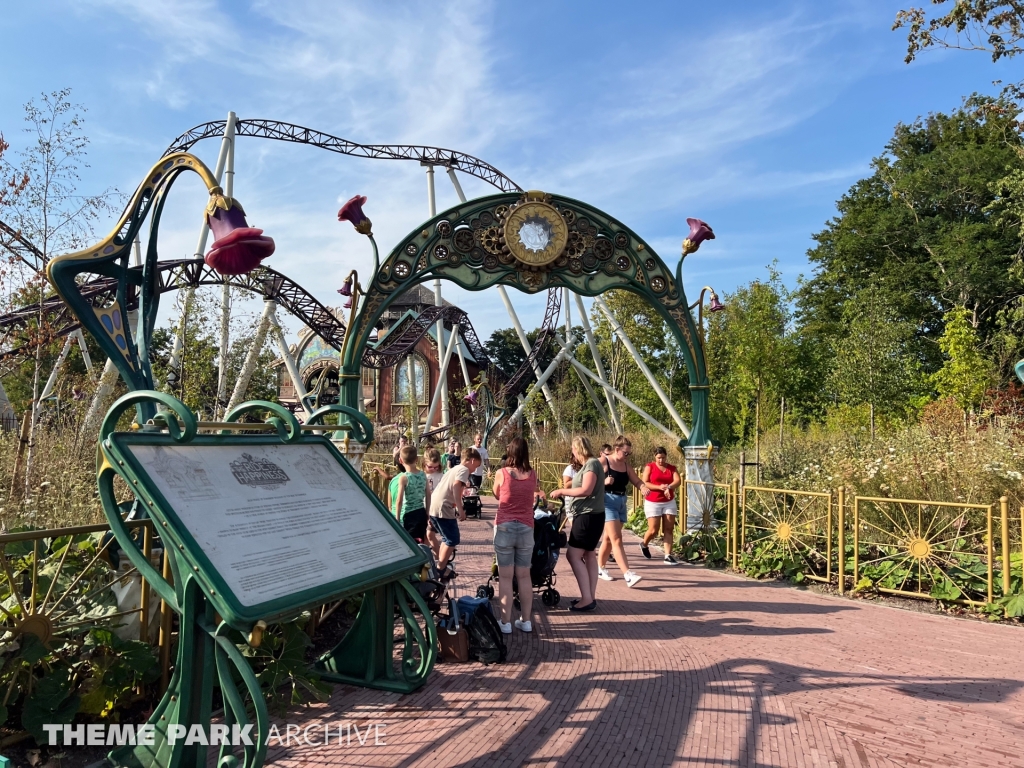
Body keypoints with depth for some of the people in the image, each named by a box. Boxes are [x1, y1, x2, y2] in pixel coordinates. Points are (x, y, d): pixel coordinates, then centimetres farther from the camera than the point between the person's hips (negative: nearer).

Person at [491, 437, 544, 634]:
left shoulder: (502, 473, -7)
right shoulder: (532, 474, -1)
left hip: (504, 528, -2)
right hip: (526, 529, 2)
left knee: (505, 577, 3)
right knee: (524, 576, 11)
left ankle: (505, 622, 6)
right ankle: (526, 621, 17)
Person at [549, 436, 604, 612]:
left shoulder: (592, 463, -15)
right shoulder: (588, 464, 15)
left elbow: (586, 490, -24)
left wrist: (562, 491, -17)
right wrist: (565, 493, 9)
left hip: (589, 516, -11)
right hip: (588, 515, 11)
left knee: (573, 555, -10)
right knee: (588, 555, 12)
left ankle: (587, 598, -8)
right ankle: (591, 597, 18)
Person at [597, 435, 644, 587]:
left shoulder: (626, 465, 12)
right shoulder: (604, 461, -8)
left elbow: (636, 481, 10)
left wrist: (644, 488, -10)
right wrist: (604, 481, -26)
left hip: (621, 502, 7)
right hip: (608, 501, -7)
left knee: (609, 538, 15)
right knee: (616, 539, -12)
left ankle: (600, 568, 30)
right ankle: (628, 575, -19)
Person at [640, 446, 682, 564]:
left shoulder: (671, 468, 7)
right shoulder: (649, 467, -2)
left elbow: (678, 481, -8)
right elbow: (644, 483, -10)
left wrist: (668, 487, -27)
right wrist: (659, 487, -23)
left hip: (669, 502, 4)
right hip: (653, 503, -4)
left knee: (669, 529, -1)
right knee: (653, 530, -5)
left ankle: (668, 556, 1)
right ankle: (644, 545, 25)